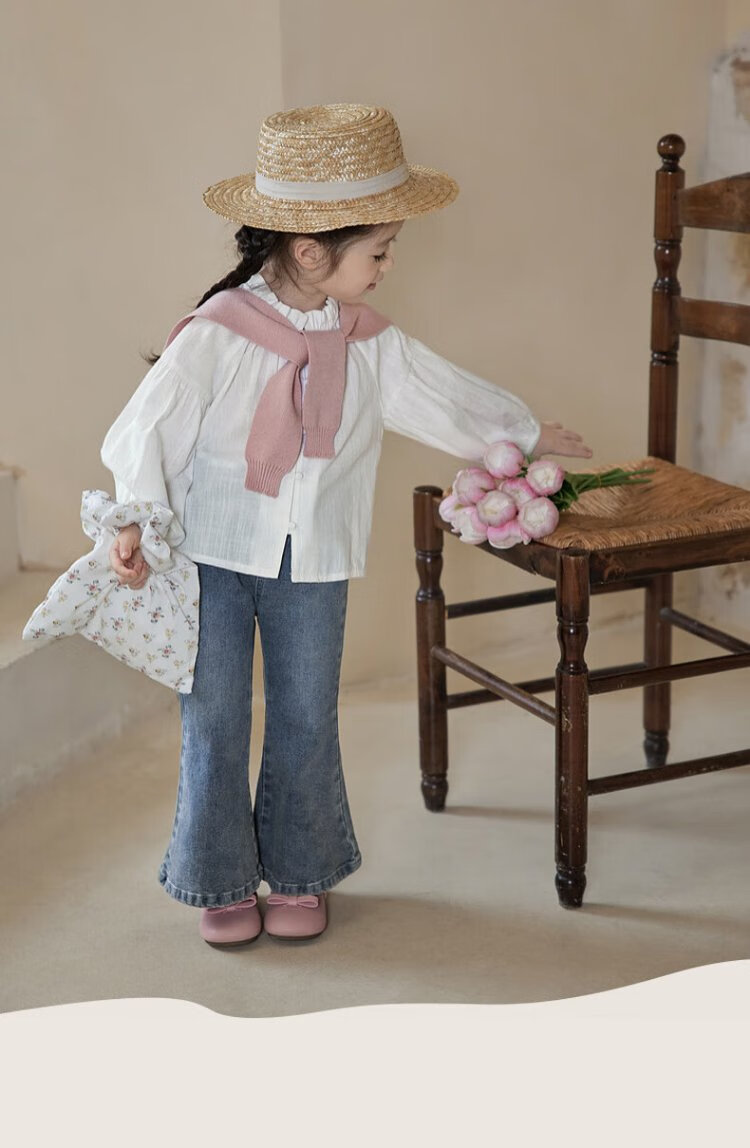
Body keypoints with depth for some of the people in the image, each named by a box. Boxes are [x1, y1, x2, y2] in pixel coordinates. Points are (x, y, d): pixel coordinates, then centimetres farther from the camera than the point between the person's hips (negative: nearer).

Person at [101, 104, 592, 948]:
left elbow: (444, 393, 14)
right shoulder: (219, 332, -16)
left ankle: (298, 875, 29)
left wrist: (530, 435, 24)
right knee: (214, 722, 6)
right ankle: (222, 882, 23)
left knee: (306, 719, 11)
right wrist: (135, 524, -22)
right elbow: (152, 421, -13)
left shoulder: (368, 343, -1)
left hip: (314, 563, 4)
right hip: (215, 553, -3)